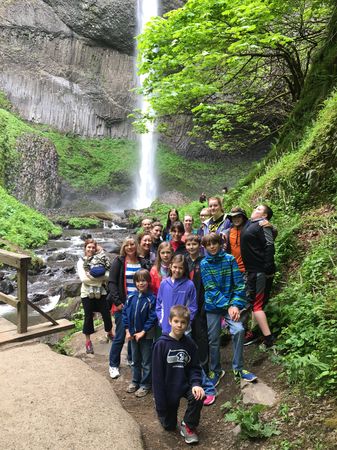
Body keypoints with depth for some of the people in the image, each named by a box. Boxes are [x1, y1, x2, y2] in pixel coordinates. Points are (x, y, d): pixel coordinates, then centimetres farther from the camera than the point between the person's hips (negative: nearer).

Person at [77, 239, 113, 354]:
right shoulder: (81, 262, -3)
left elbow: (106, 276, -5)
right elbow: (83, 279, -14)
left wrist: (92, 279, -18)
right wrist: (99, 280, -15)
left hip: (101, 292, 2)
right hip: (87, 293, -2)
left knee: (106, 314, 6)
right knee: (88, 317, 4)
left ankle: (110, 333, 33)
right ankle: (88, 341, 21)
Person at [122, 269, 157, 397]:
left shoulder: (151, 299, -16)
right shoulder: (131, 298, -2)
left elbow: (152, 318, -16)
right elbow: (125, 313, 2)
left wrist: (142, 332, -16)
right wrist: (127, 331, -3)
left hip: (146, 335, -5)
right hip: (133, 334, 5)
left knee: (146, 362, 8)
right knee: (135, 360, 20)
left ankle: (145, 385, 21)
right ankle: (135, 381, 35)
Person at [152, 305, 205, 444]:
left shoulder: (190, 344, -7)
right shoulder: (161, 344, -18)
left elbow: (195, 367, 0)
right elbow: (157, 374, -15)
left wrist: (196, 384, -21)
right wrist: (160, 402, -14)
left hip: (185, 384, 2)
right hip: (168, 388, -2)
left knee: (197, 396, -28)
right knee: (169, 426, 9)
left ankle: (188, 426, -2)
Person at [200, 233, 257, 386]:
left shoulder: (230, 259, -3)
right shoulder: (204, 264, -4)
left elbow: (239, 284, -6)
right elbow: (211, 289, -11)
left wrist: (236, 305, -16)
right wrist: (228, 306, -19)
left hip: (232, 303, 0)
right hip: (213, 305, 0)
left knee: (239, 330, -18)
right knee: (213, 339, 5)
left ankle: (238, 369, 0)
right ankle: (215, 370, 27)